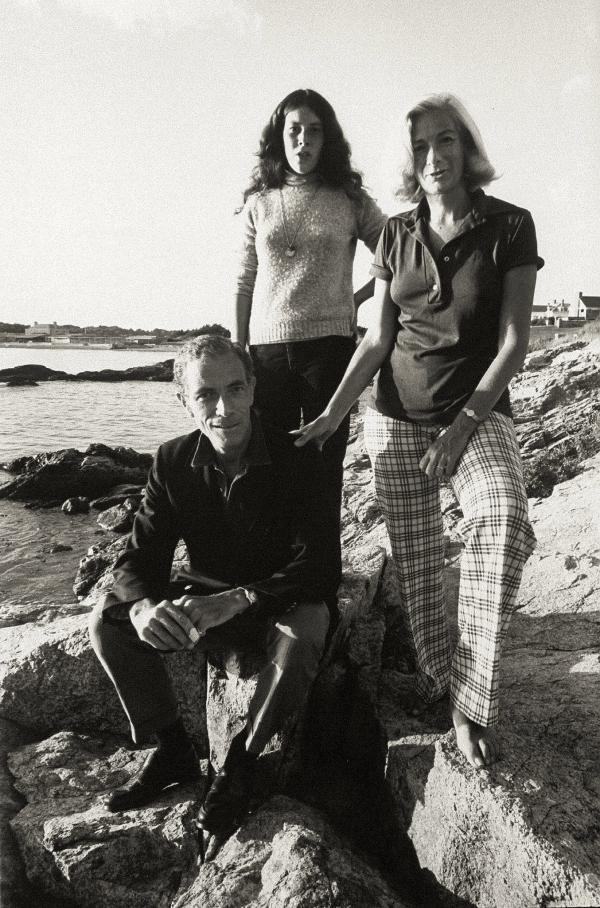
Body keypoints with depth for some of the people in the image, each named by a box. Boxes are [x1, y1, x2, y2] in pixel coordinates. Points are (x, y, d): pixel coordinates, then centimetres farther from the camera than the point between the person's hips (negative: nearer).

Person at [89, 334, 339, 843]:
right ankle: (173, 751, 3)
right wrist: (144, 605, -33)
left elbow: (321, 570, -25)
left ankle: (241, 762, -11)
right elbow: (140, 558, -8)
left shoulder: (297, 460, -20)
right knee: (109, 620, -13)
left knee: (303, 634, -37)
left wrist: (234, 601, -37)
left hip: (283, 607, -3)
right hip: (210, 606, 4)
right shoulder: (173, 462, -7)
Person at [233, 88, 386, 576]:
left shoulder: (350, 200, 7)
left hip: (329, 346, -1)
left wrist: (357, 299, 3)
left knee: (324, 465, 1)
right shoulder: (259, 201, 11)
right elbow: (244, 281, 11)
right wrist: (237, 351, 7)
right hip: (267, 348, 2)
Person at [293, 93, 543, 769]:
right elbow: (377, 339, 7)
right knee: (414, 559, 3)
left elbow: (514, 341, -6)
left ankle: (473, 702, -19)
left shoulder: (509, 226, -1)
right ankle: (434, 668, 26)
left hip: (476, 411, -3)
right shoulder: (396, 234, 8)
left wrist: (465, 422, -14)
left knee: (503, 519, -29)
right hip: (396, 416, 3)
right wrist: (332, 414, -1)